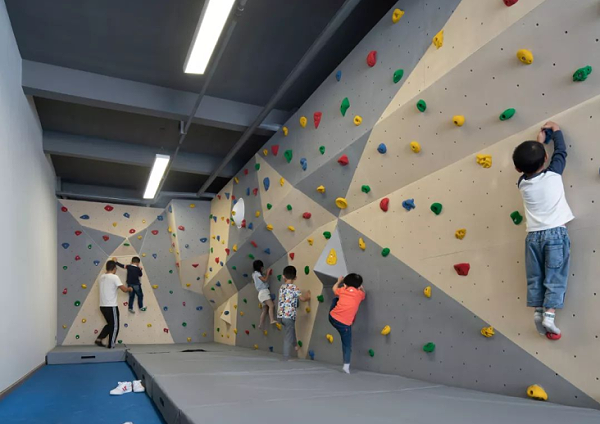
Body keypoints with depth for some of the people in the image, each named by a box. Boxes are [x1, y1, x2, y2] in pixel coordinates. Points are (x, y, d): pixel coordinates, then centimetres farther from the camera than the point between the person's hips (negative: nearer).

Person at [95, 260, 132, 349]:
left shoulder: (102, 277, 9)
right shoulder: (114, 277, -14)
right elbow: (124, 289, -17)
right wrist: (130, 288, 4)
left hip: (103, 306, 8)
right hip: (111, 306, -8)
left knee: (110, 324, 24)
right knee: (114, 326, 6)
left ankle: (99, 339, 17)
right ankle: (111, 345, 11)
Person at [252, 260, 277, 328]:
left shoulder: (254, 274, 21)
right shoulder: (257, 273, -4)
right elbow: (265, 280, -11)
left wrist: (266, 273, 18)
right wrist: (267, 273, -1)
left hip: (262, 293, 9)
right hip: (263, 292, -9)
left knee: (265, 310, 7)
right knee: (271, 305, -24)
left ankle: (261, 324, 6)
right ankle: (272, 320, -37)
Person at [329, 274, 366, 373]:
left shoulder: (343, 290, 6)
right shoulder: (359, 294, 2)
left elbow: (334, 288, 28)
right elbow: (364, 293, 27)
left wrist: (339, 281, 44)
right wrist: (361, 287, 40)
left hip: (332, 317, 3)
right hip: (344, 323, -3)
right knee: (347, 346, 11)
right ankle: (346, 366, 4)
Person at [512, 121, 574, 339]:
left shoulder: (522, 183, 3)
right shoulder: (553, 174, -4)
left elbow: (528, 163, 21)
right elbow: (561, 151, 11)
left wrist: (539, 139, 29)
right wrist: (555, 130, 25)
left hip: (533, 236, 3)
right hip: (556, 232, -2)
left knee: (535, 278, 10)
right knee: (555, 278, -1)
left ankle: (538, 311, 1)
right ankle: (549, 314, -10)